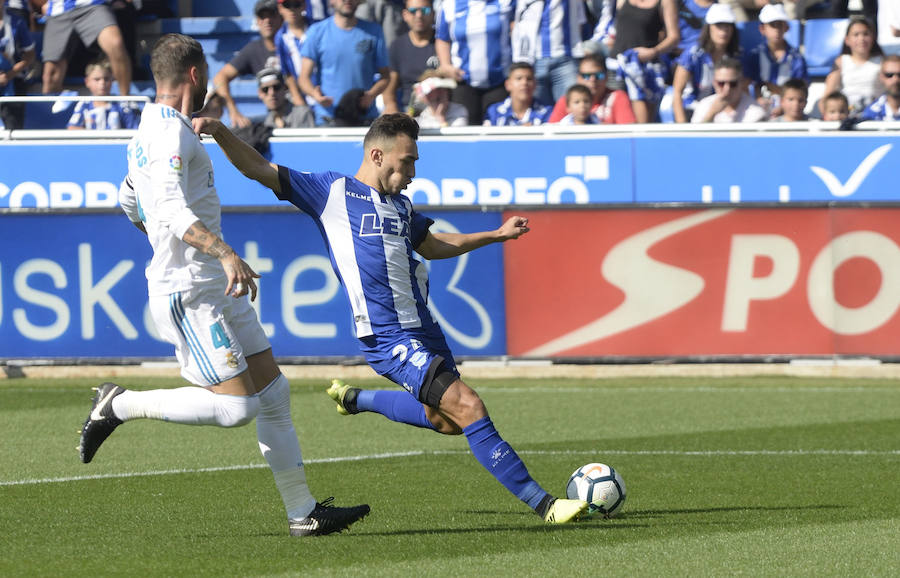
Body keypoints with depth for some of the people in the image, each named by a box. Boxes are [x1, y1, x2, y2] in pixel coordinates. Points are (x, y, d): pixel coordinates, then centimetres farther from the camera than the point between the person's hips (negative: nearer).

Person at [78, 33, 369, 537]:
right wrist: (224, 252, -39)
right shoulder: (171, 132, -15)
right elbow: (172, 208, -29)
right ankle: (121, 406, -1)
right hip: (188, 292, -10)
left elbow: (131, 203, 29)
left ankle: (303, 511, 9)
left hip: (216, 288, 10)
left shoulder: (153, 128, 16)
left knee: (273, 392, 7)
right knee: (236, 406, -14)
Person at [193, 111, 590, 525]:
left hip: (423, 328, 9)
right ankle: (543, 504, -16)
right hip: (388, 337, -9)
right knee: (468, 407, -17)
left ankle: (355, 399, 39)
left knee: (446, 420, 19)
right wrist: (219, 131, -16)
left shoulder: (400, 204, 18)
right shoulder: (331, 191, -2)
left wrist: (497, 235, 33)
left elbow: (431, 245, 35)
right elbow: (257, 169, -2)